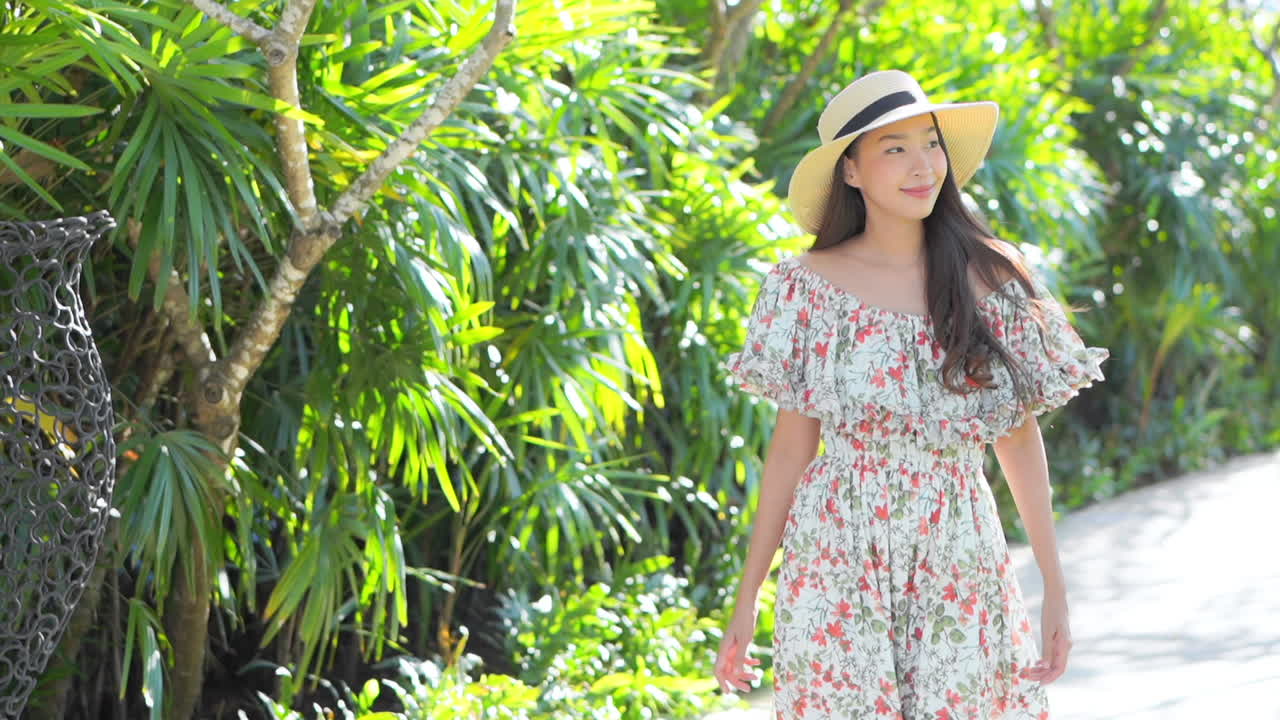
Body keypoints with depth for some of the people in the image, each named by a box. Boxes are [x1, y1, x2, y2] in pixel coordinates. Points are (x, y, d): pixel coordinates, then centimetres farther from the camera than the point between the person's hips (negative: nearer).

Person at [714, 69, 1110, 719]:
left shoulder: (994, 282, 1)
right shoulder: (811, 286, -2)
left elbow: (1020, 438, 6)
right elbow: (792, 446, 2)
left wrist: (1055, 588, 5)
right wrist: (747, 598, 2)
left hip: (961, 576, 1)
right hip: (838, 575, -1)